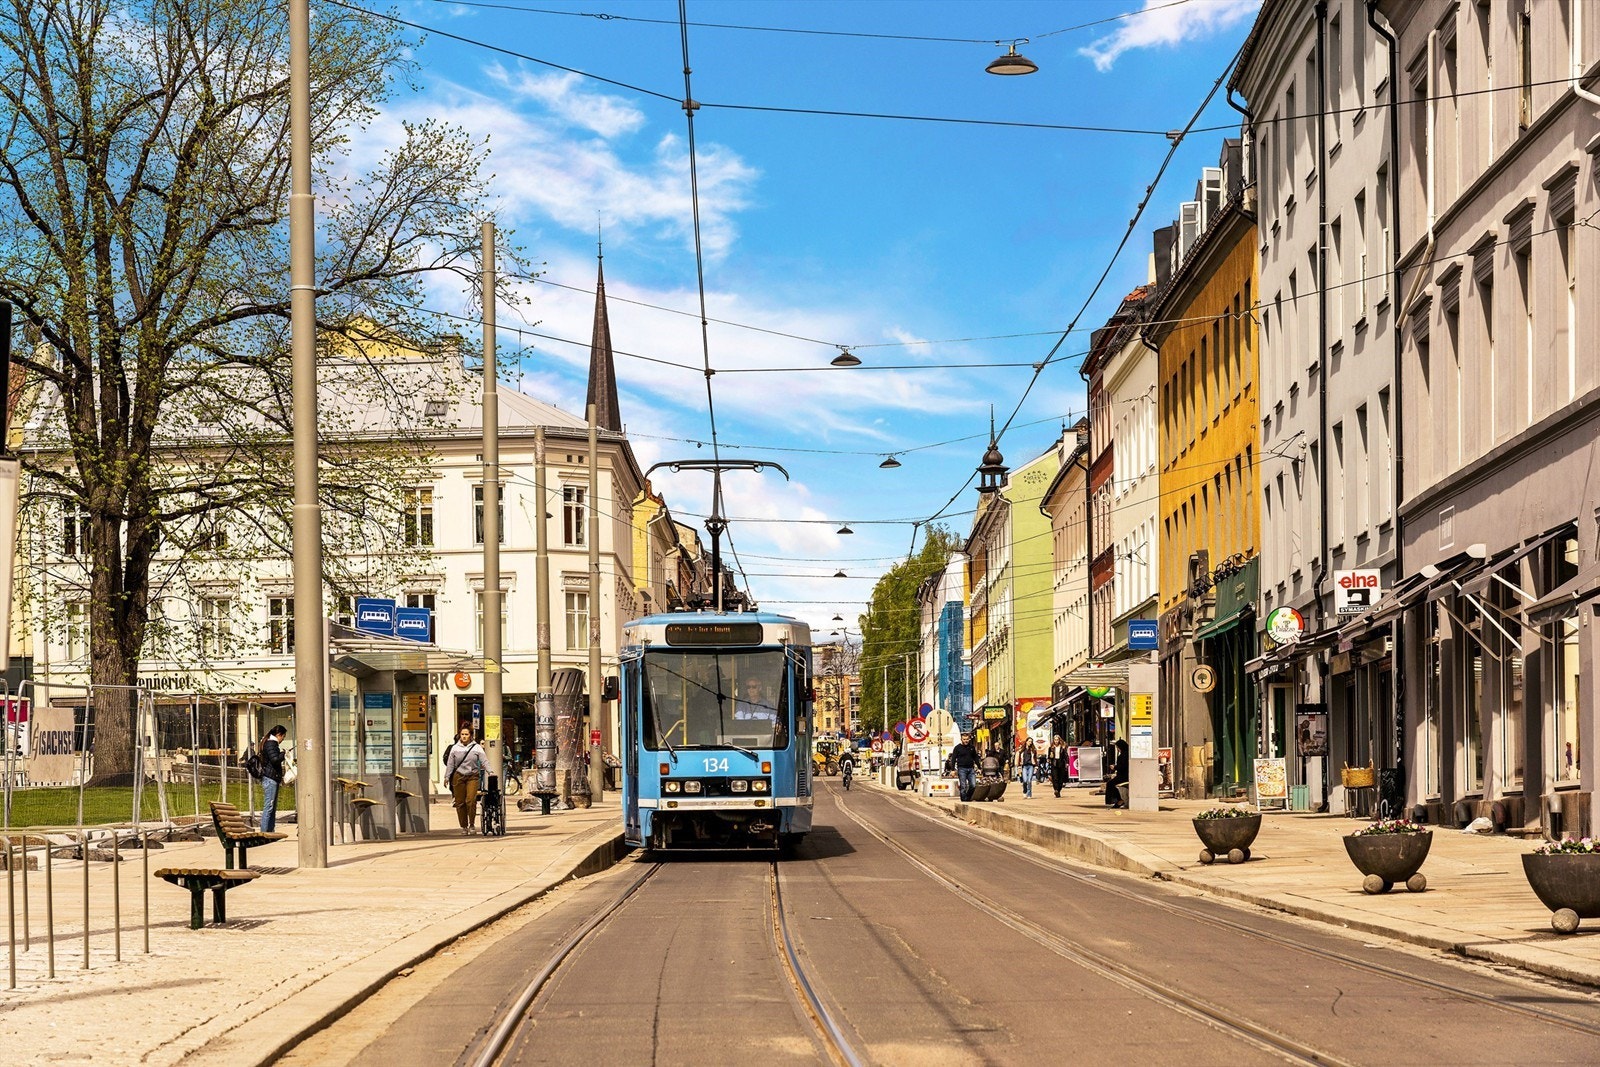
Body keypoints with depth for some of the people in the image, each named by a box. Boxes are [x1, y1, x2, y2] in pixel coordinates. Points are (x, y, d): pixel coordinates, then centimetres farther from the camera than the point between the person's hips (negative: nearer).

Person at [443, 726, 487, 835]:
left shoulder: (477, 748, 1)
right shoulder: (455, 748, 6)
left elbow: (484, 761, -4)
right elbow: (450, 764, 11)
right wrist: (447, 777, 8)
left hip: (472, 777, -2)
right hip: (458, 777, 2)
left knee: (471, 800, -16)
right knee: (460, 803, 2)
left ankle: (471, 824, -1)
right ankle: (463, 826, 13)